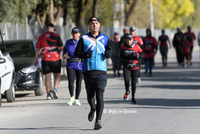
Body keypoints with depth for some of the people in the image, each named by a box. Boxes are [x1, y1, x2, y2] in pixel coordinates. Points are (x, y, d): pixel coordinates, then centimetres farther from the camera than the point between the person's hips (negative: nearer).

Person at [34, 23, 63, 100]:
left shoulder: (41, 37, 5)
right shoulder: (56, 36, -1)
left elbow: (37, 49, 6)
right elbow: (61, 47, -4)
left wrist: (36, 59, 13)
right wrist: (59, 53, 16)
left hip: (45, 59, 2)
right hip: (55, 59, -2)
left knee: (47, 77, 3)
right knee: (57, 75, 12)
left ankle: (48, 94, 1)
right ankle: (55, 88, -10)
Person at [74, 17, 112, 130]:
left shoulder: (105, 38, 11)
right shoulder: (84, 39, 6)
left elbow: (109, 49, 21)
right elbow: (77, 53, 5)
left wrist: (108, 53, -3)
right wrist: (85, 55, -14)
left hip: (101, 71, 0)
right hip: (88, 71, 0)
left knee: (100, 96, -13)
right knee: (90, 96, 5)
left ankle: (98, 120, -15)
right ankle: (93, 109, 39)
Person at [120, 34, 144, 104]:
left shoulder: (136, 46, -3)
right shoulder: (124, 47, 3)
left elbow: (142, 55, 0)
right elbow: (121, 55, 17)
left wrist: (138, 56, -23)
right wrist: (124, 59, -4)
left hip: (135, 67, 0)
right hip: (126, 67, 0)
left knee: (133, 83, 2)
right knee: (126, 80, -21)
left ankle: (133, 98, 20)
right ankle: (127, 91, 11)